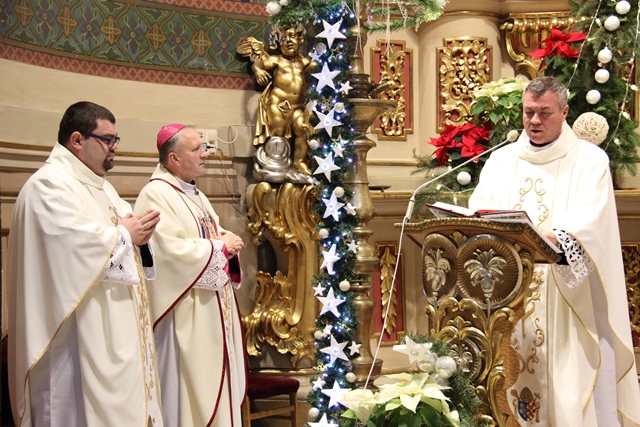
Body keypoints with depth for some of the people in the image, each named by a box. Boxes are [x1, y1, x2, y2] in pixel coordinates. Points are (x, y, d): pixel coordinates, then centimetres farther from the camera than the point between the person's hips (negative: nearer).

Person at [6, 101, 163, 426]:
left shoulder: (99, 185, 19)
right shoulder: (50, 184, -13)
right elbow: (76, 246, -25)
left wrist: (138, 231, -3)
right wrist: (125, 235, -10)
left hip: (115, 328, 10)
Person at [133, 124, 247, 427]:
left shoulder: (194, 194, 16)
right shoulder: (156, 194, -14)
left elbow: (216, 234, 20)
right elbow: (170, 250, -24)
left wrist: (229, 242, -3)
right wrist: (219, 246, -13)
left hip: (214, 310, 9)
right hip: (186, 315, -9)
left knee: (215, 380, 12)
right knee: (189, 388, -4)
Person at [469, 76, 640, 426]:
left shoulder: (589, 159, 2)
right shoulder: (500, 160, 15)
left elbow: (588, 221, -13)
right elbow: (478, 210, 3)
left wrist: (549, 241, -32)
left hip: (568, 301, -3)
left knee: (569, 385, -5)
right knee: (510, 385, 2)